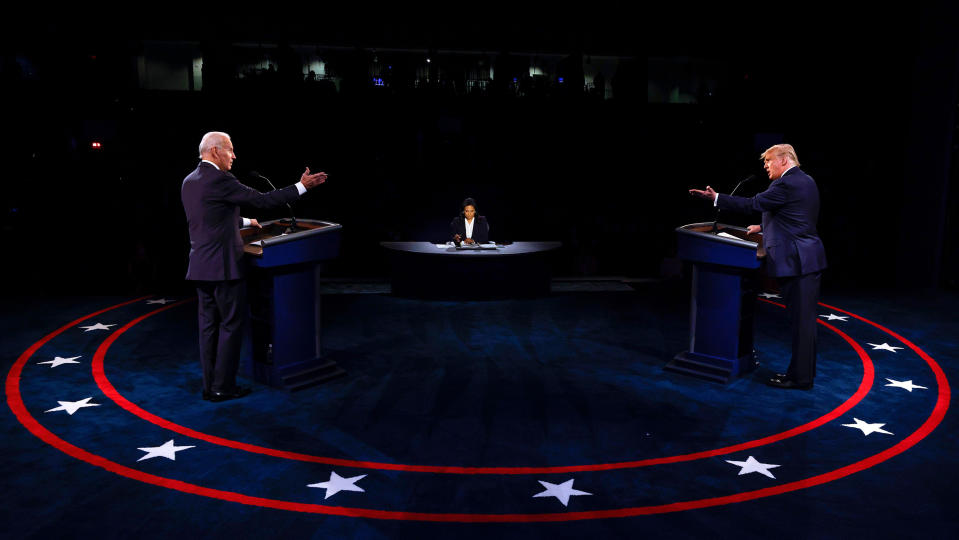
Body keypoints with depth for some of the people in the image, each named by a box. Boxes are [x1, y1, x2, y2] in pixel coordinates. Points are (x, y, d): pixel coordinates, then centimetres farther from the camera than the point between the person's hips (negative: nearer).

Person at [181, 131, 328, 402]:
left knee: (209, 325, 12)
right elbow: (263, 200, -14)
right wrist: (301, 186, -8)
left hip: (200, 266, 8)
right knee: (231, 325, 1)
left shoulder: (189, 181, 12)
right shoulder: (220, 180, -15)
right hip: (223, 266, -8)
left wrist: (245, 221, 34)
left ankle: (210, 385, 17)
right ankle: (223, 387, 5)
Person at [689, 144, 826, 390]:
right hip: (809, 259, 10)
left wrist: (715, 197, -11)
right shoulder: (805, 181, 16)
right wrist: (765, 226, 25)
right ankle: (803, 370, 23)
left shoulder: (786, 184, -15)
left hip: (796, 261, -10)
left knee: (801, 320, -4)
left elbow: (752, 204, -15)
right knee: (804, 319, 14)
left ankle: (800, 377, 2)